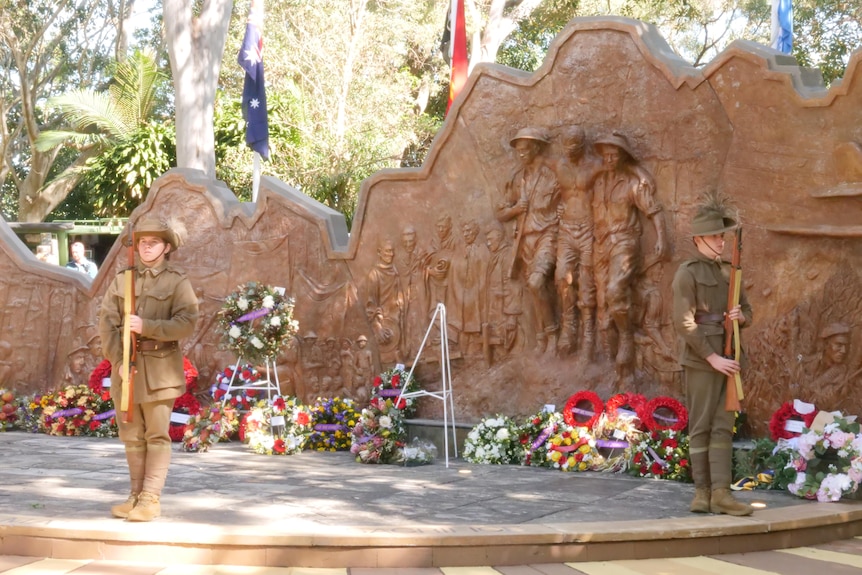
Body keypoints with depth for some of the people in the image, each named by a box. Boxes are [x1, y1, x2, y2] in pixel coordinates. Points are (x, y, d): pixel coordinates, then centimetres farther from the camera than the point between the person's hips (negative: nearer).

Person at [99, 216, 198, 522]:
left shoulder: (177, 282, 0)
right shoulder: (122, 280, 9)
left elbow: (187, 323, -12)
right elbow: (107, 322, 1)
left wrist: (147, 327, -21)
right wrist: (118, 361, -10)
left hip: (160, 367, -4)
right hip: (125, 365, 4)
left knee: (157, 435, -3)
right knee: (132, 435, 9)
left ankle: (151, 499, 0)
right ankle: (136, 495, 17)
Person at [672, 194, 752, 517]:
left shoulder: (727, 272, 15)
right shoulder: (687, 274, -7)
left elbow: (747, 314, 20)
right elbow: (684, 323, -15)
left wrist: (740, 317, -6)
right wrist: (713, 358, -19)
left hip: (727, 360, 7)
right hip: (701, 360, -7)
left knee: (723, 427, 3)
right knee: (701, 427, -2)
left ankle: (720, 493, 3)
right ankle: (702, 492, 2)